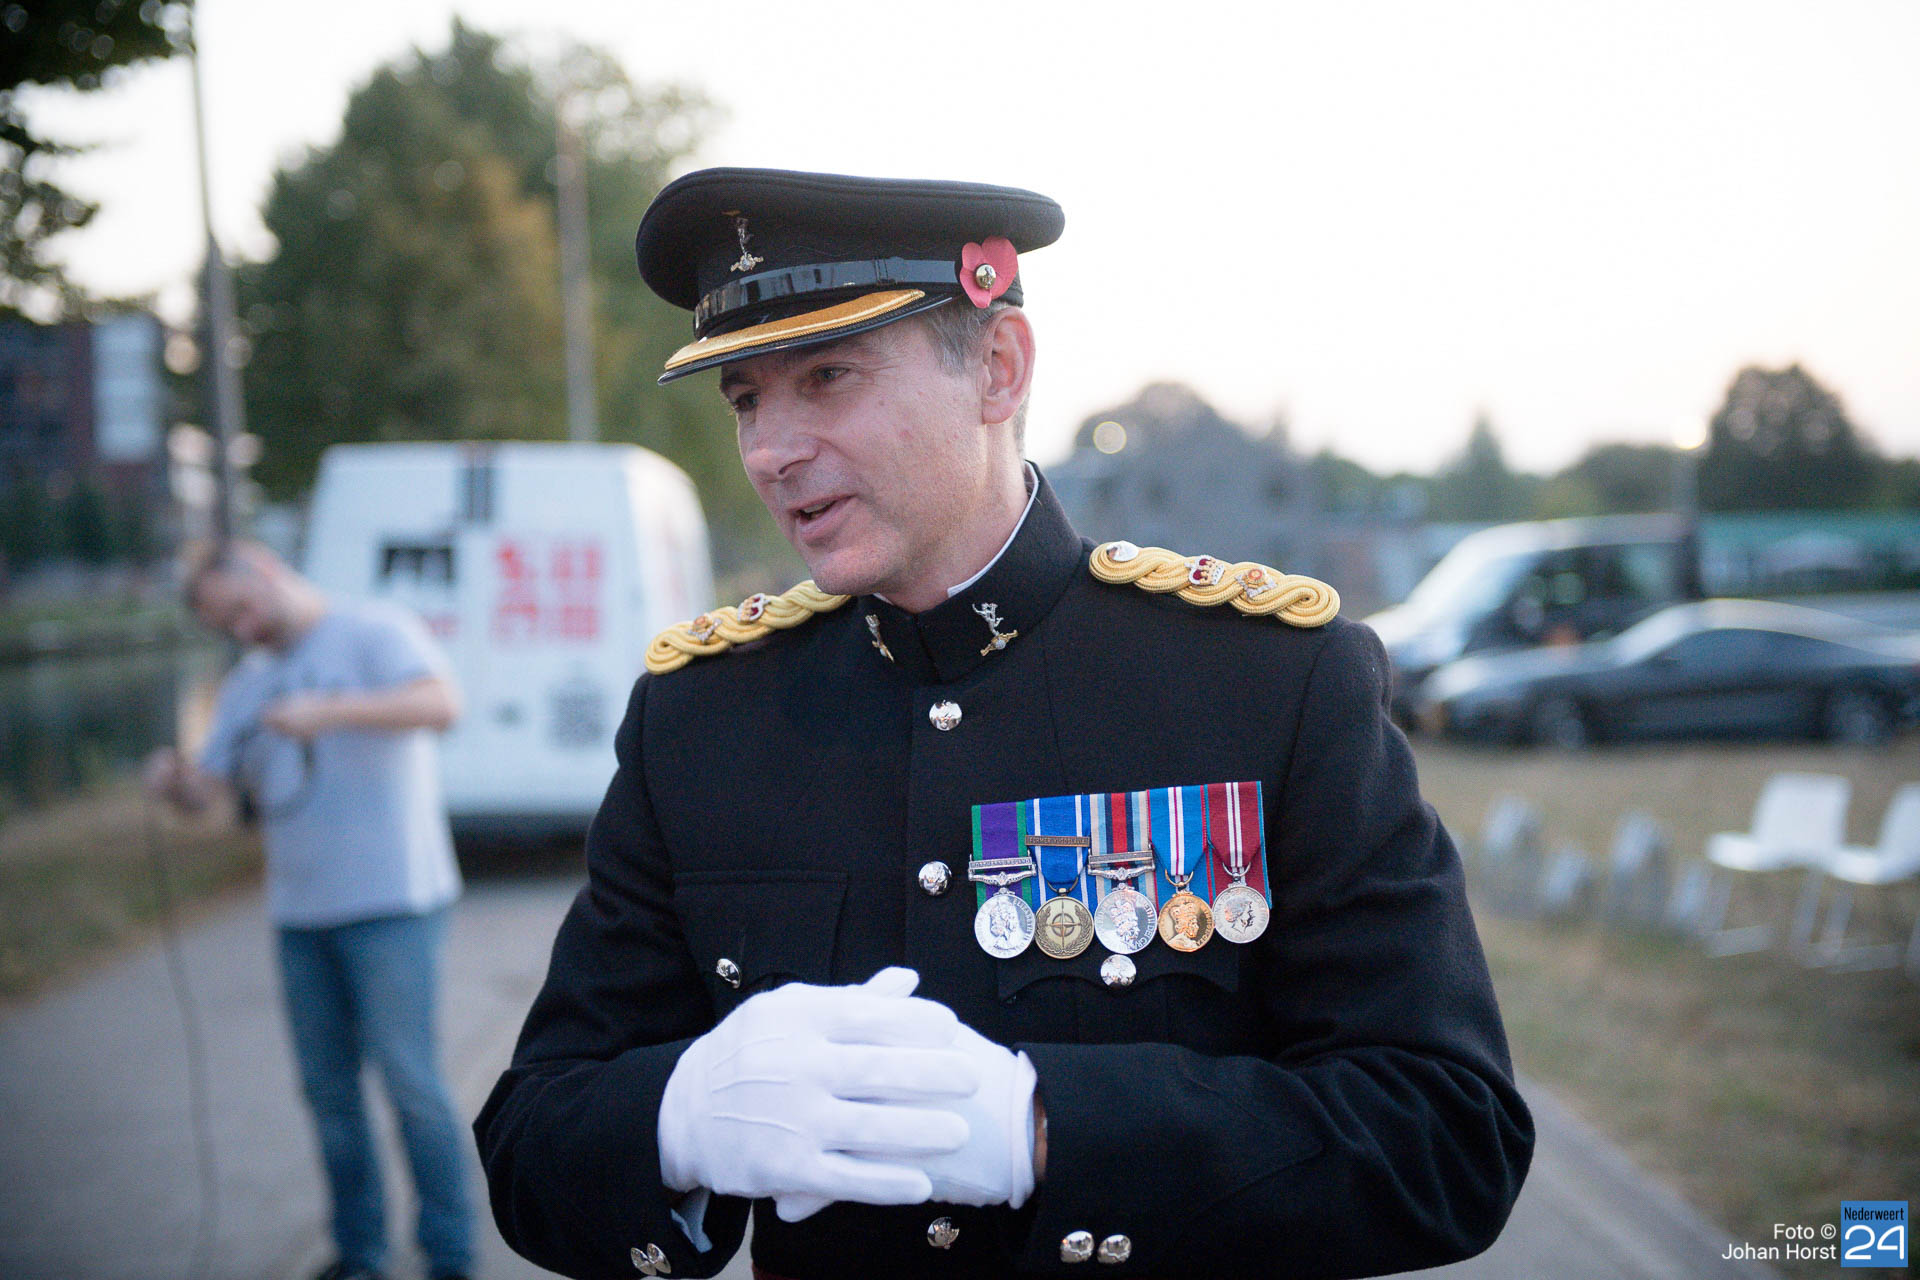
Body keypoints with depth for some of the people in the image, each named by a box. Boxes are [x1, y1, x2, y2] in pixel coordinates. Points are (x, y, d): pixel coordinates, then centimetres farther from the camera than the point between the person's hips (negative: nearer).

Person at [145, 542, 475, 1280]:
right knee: (328, 1089, 8)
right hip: (300, 912, 6)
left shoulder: (375, 634, -3)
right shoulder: (247, 686, 18)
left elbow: (441, 705, -20)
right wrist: (172, 780, -9)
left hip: (390, 902, -6)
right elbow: (207, 786, 15)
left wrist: (330, 712, -30)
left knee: (409, 1080, -7)